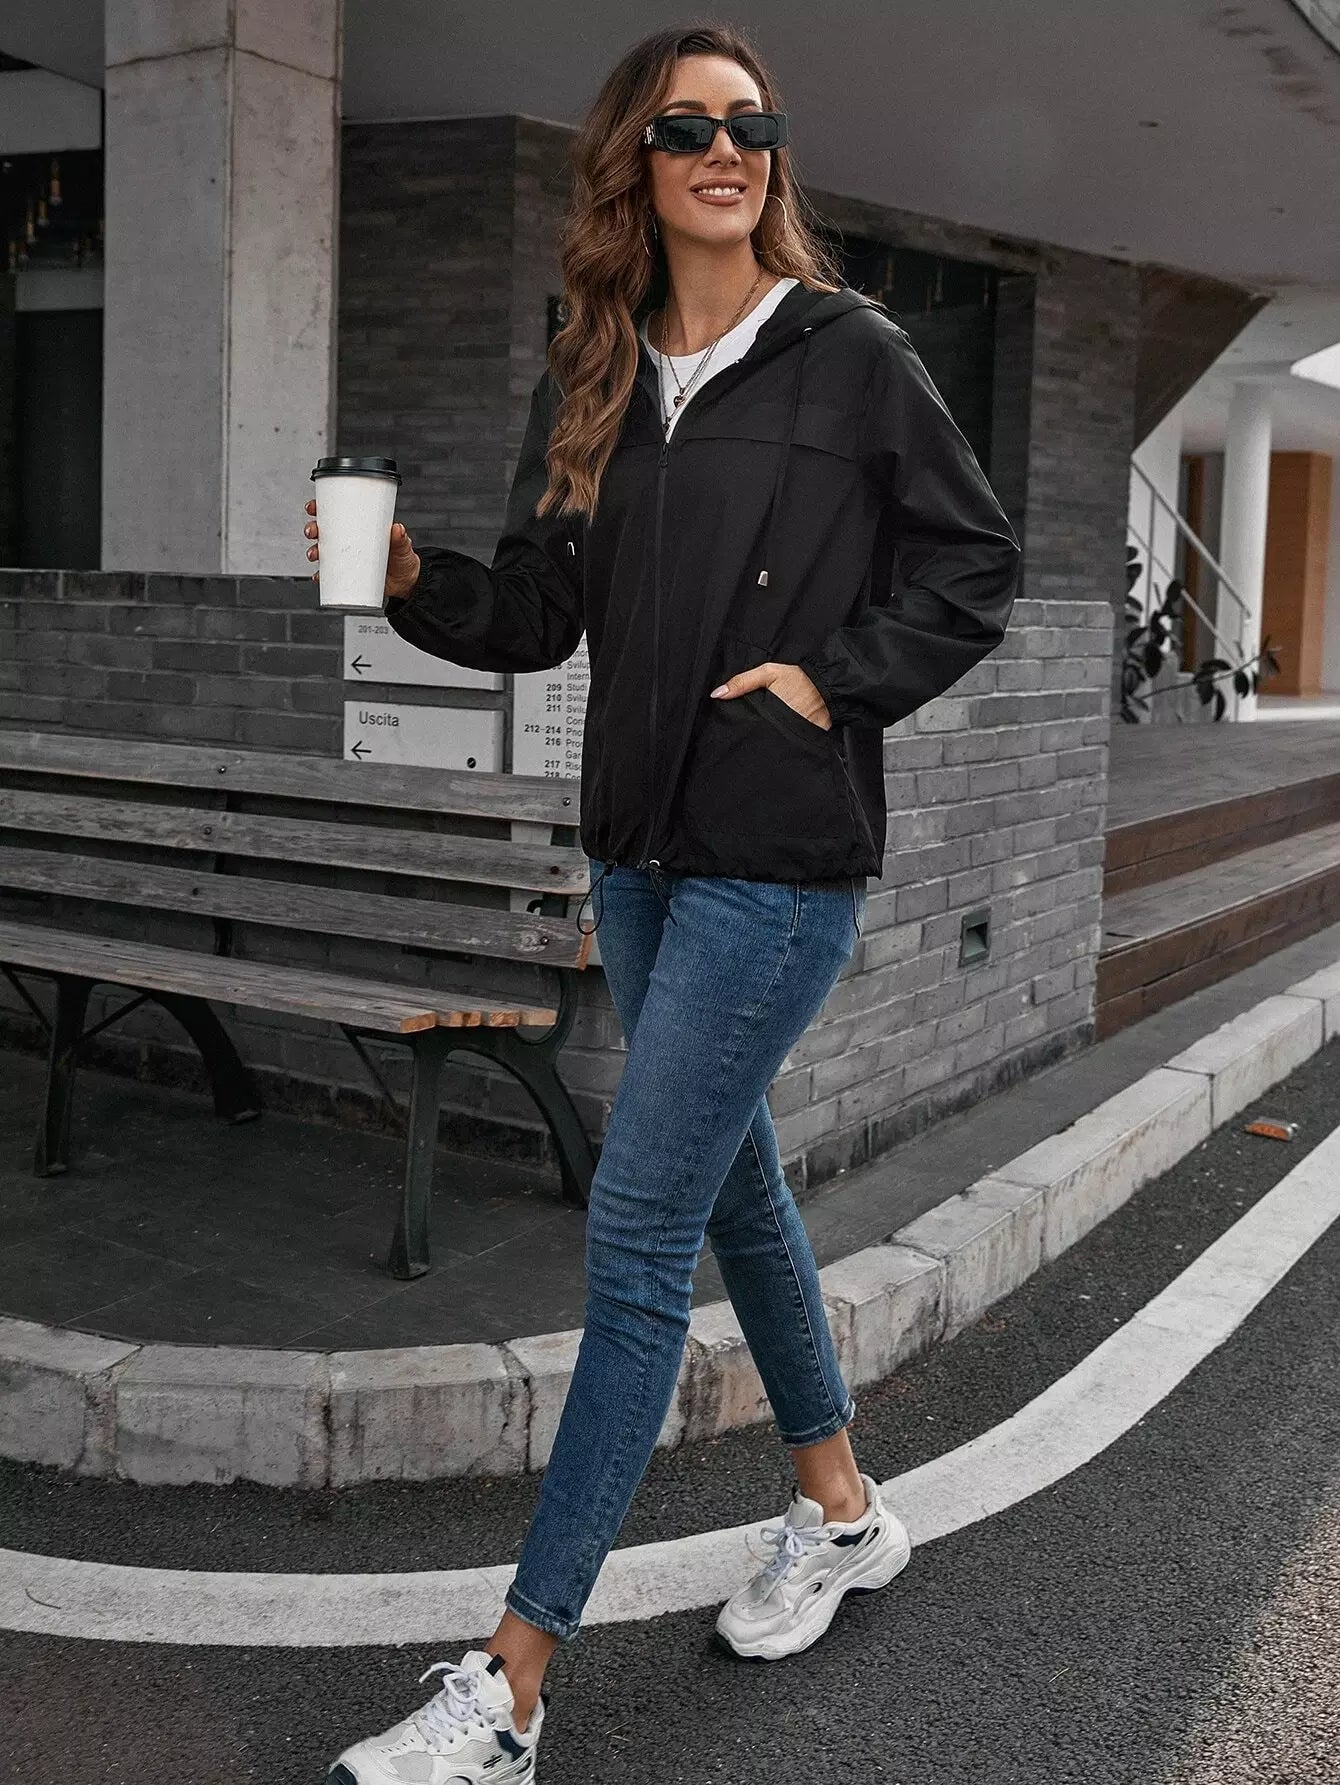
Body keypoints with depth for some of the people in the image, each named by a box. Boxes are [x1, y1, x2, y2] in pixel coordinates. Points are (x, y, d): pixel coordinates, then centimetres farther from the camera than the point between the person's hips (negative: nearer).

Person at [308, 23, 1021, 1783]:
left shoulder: (850, 350, -4)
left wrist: (835, 678, -11)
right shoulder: (590, 382, 10)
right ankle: (843, 1511, 38)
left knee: (638, 1236, -7)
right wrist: (414, 578, -8)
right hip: (639, 848, 7)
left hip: (782, 860, -6)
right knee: (732, 1182, 17)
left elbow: (975, 562, 1)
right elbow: (538, 611, 10)